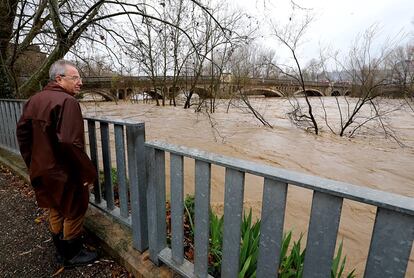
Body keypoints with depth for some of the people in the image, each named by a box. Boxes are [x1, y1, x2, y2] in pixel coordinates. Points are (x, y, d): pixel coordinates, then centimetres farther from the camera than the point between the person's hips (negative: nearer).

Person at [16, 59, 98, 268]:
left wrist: (33, 162, 20)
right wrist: (88, 172, -22)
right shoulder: (67, 101, -22)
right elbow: (70, 142, -30)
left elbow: (22, 132, 11)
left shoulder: (34, 100, 5)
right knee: (73, 212, 12)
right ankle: (72, 255, 30)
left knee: (56, 210, 24)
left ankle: (61, 251, 42)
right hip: (65, 173, -8)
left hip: (41, 170, 9)